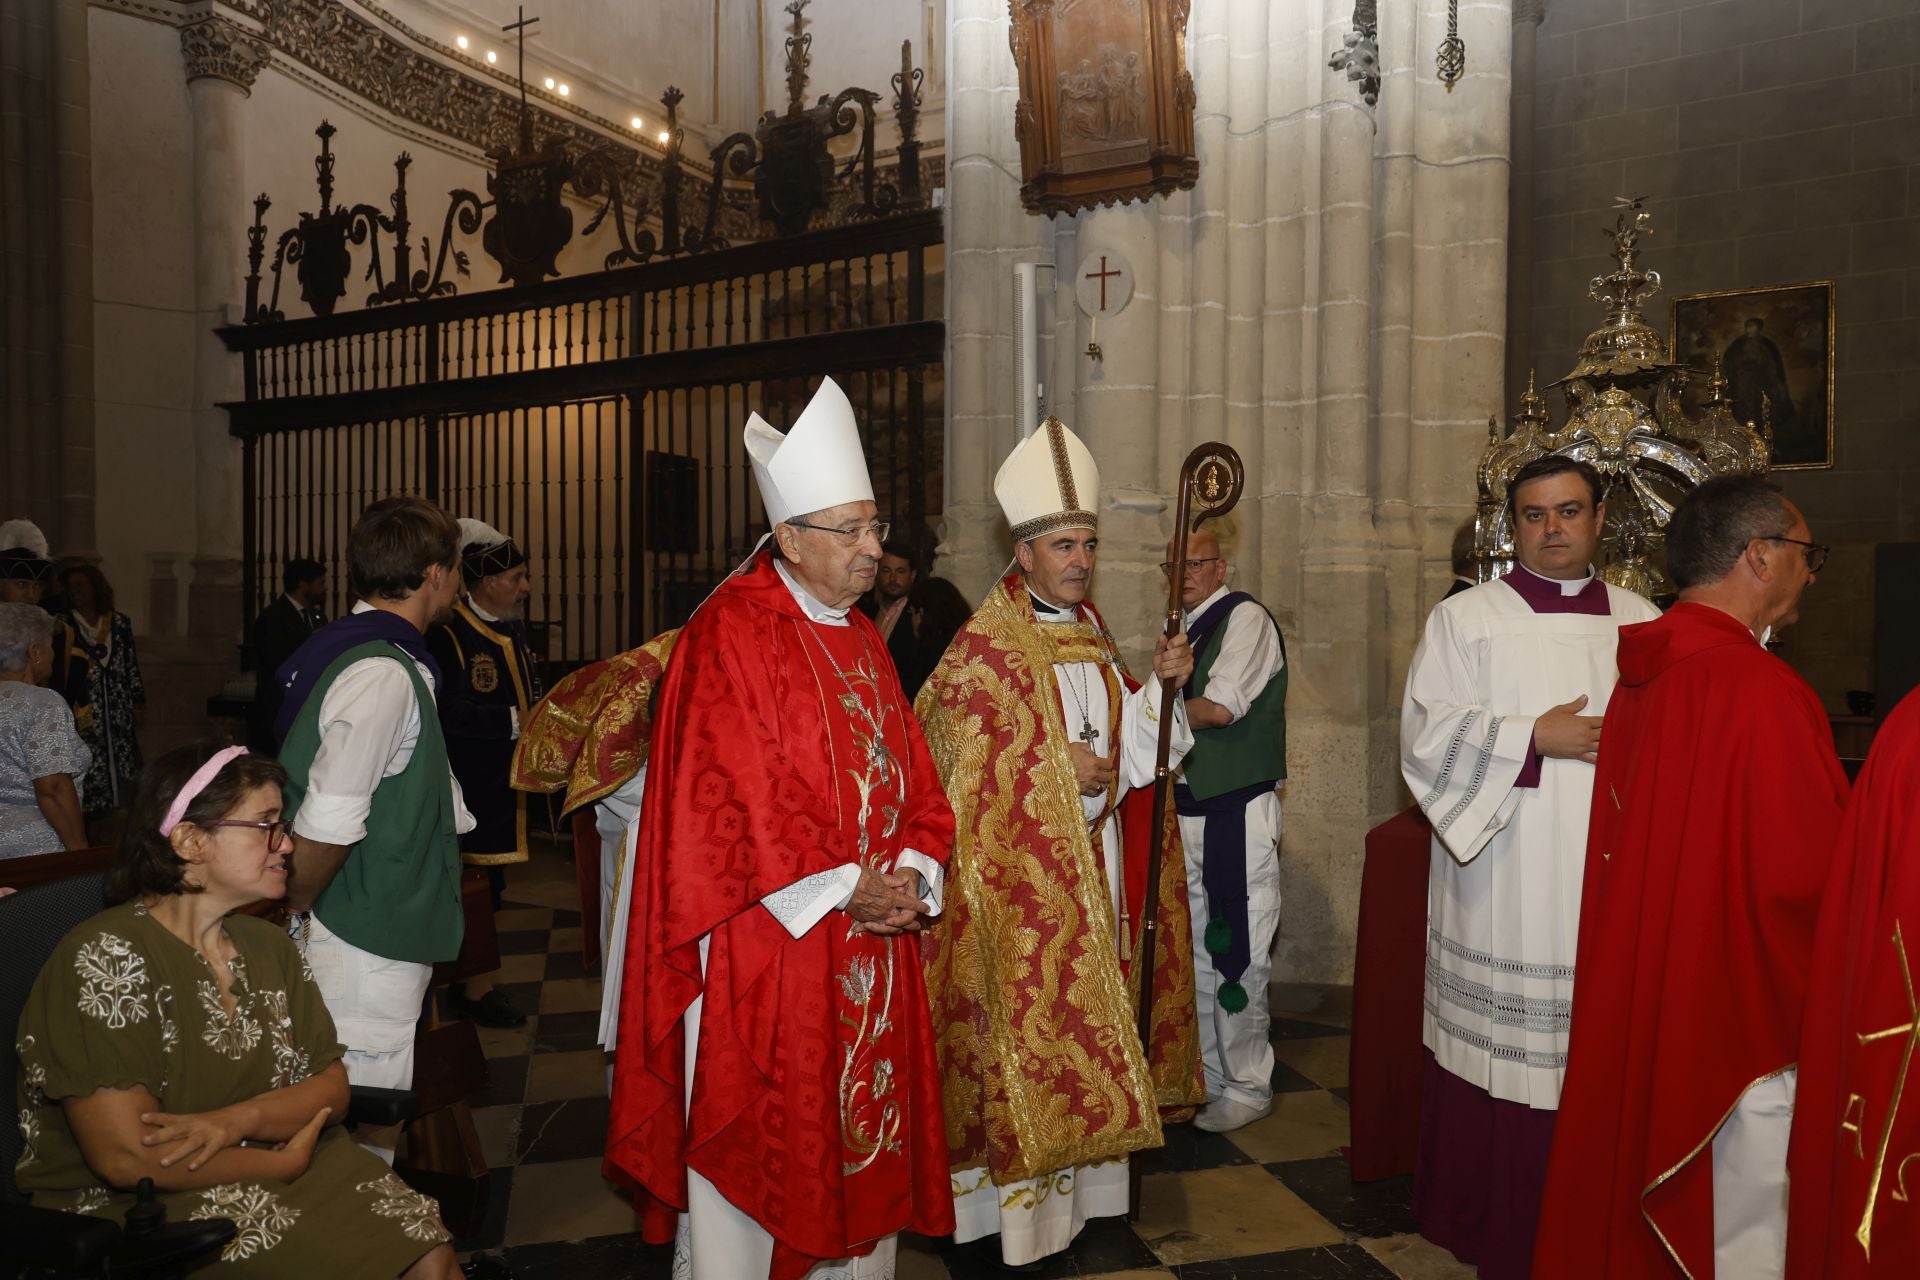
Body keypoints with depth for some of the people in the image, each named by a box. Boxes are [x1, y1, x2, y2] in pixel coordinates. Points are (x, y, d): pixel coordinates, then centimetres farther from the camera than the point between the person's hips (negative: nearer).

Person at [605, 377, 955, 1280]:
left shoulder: (862, 642, 11)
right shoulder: (728, 632, -12)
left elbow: (912, 782, 11)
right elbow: (731, 800, -18)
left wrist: (912, 876, -5)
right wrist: (845, 888, -16)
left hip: (869, 949, 7)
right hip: (764, 952, -7)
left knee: (859, 1138, 16)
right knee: (757, 1143, 6)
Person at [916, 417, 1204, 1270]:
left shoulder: (1091, 635, 11)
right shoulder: (984, 647, -11)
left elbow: (1127, 746, 13)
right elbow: (963, 763, -14)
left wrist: (1162, 684, -3)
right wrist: (1056, 766, -16)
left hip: (1091, 869, 7)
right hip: (1020, 876, -7)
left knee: (1081, 1021, 13)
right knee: (1021, 1022, -2)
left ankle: (1068, 1189, 28)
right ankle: (1008, 1209, 12)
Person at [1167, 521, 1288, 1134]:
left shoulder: (1245, 617, -9)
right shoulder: (1187, 629, 16)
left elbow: (1221, 707, -20)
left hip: (1237, 813, -8)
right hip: (1188, 811, 8)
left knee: (1236, 955, -2)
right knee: (1196, 952, 14)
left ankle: (1248, 1085, 12)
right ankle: (1207, 1075, 27)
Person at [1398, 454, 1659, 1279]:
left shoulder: (1643, 625, 13)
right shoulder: (1464, 619, 3)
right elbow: (1427, 733, -6)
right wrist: (1537, 738, -14)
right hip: (1502, 892, -3)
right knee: (1499, 1055, 1)